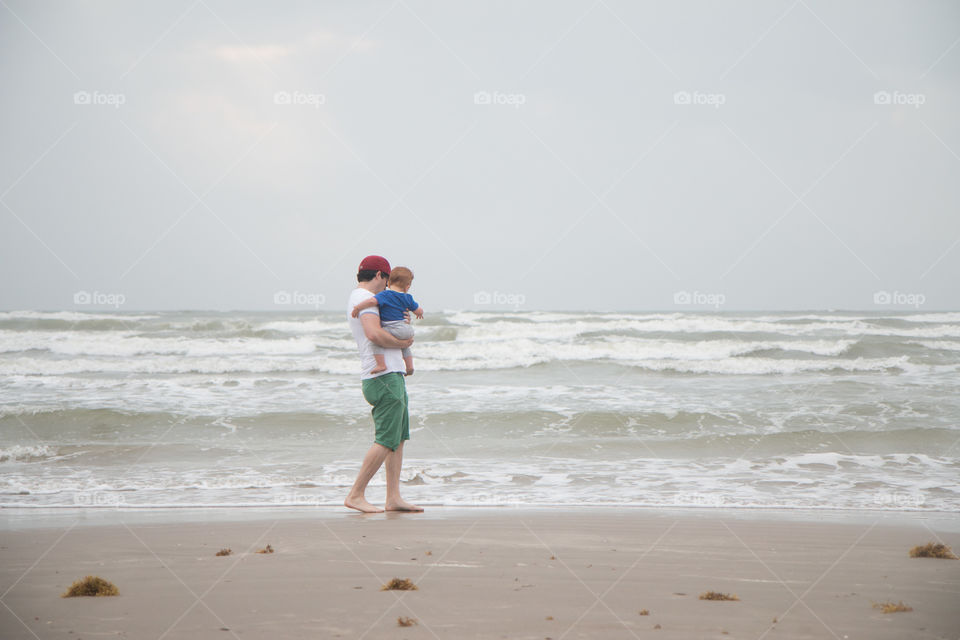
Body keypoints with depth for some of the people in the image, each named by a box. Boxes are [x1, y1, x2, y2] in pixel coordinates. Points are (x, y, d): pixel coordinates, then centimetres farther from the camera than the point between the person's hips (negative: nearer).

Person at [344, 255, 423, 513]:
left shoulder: (357, 298, 21)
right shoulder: (365, 297, -10)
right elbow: (374, 333, -26)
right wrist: (402, 343, -12)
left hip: (393, 376, 11)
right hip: (384, 376, -11)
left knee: (399, 438, 9)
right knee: (386, 441, -11)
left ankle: (393, 498, 8)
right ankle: (355, 495, -9)